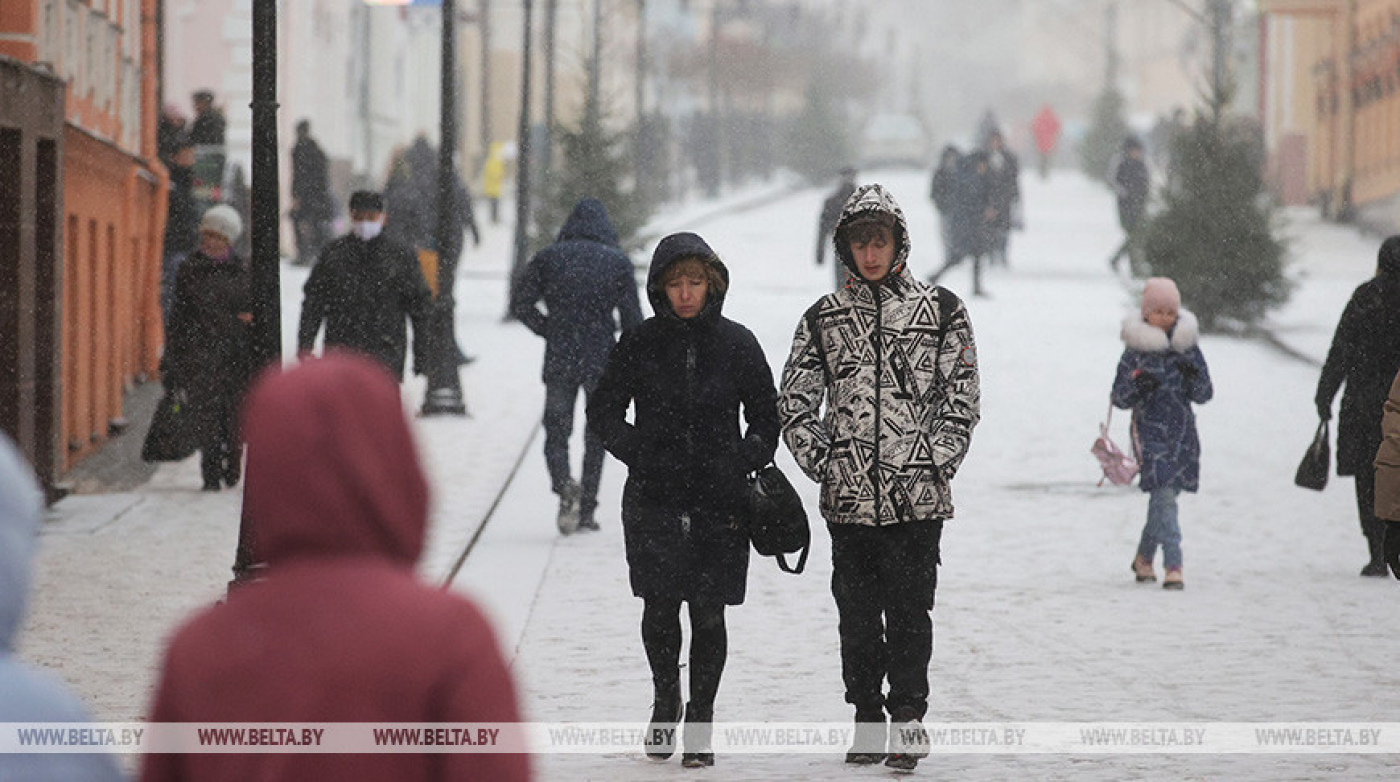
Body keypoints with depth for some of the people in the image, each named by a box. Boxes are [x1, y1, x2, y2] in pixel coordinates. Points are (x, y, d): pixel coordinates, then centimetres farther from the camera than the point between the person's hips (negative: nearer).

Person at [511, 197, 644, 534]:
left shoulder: (548, 257, 1)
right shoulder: (618, 261, 0)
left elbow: (521, 305, 0)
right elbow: (632, 319, 0)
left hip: (559, 359, 0)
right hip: (603, 361, 0)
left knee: (556, 430, 8)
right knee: (596, 435, 13)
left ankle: (564, 484, -21)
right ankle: (587, 510, 12)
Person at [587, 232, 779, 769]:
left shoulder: (737, 344, 3)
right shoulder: (640, 344, 1)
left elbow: (766, 416, 12)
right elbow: (603, 410, 10)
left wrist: (747, 461, -2)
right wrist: (636, 452, -2)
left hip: (720, 501, 0)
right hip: (655, 501, 0)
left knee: (708, 613, 0)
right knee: (660, 607, 4)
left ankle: (700, 720, 12)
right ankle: (665, 700, 29)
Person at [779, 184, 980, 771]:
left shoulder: (941, 311, 3)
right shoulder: (824, 319, 8)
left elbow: (962, 397, 3)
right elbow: (794, 402, 11)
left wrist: (936, 461, -5)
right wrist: (821, 462, 1)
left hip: (917, 496, -2)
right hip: (848, 499, 2)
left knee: (909, 608, -3)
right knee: (856, 611, 6)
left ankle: (908, 716, 6)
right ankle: (867, 719, 15)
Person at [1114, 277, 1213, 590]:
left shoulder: (1187, 348, 7)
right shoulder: (1135, 351, -1)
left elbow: (1204, 395, 6)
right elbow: (1119, 398, 1)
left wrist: (1194, 377, -14)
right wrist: (1137, 386, -20)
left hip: (1181, 433, 3)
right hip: (1150, 432, -3)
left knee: (1162, 498, 9)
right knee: (1164, 496, -15)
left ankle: (1144, 557, 29)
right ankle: (1172, 565, -18)